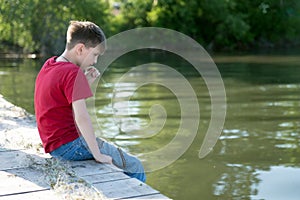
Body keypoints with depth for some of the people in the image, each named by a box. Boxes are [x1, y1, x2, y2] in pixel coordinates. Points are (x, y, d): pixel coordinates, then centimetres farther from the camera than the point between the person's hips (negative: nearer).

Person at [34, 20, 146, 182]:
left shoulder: (49, 66, 10)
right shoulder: (73, 73, -19)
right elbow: (81, 117, -29)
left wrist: (86, 83, 5)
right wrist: (97, 154, -23)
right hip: (70, 144, -10)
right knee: (135, 167, -6)